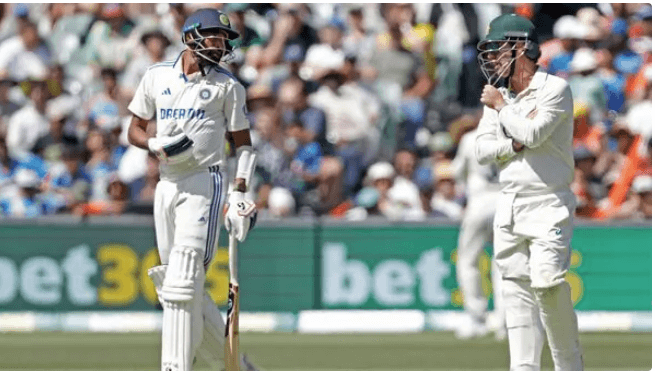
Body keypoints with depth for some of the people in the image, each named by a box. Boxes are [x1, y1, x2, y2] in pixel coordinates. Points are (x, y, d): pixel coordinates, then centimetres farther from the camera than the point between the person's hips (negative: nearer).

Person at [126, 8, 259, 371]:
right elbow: (135, 130, 14)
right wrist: (158, 146, -8)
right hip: (166, 186, 4)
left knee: (182, 280, -17)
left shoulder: (227, 85, 4)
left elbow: (242, 142, 6)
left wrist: (239, 194, -5)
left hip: (204, 182, -4)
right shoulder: (157, 76, 10)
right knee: (180, 286, 6)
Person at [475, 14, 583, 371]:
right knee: (517, 291, 3)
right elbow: (482, 150, 6)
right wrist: (517, 143, -12)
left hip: (548, 205, -7)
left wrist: (500, 107, -7)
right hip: (509, 205, 7)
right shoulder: (497, 94, 13)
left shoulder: (555, 89, -7)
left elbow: (533, 134, -21)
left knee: (548, 287, -16)